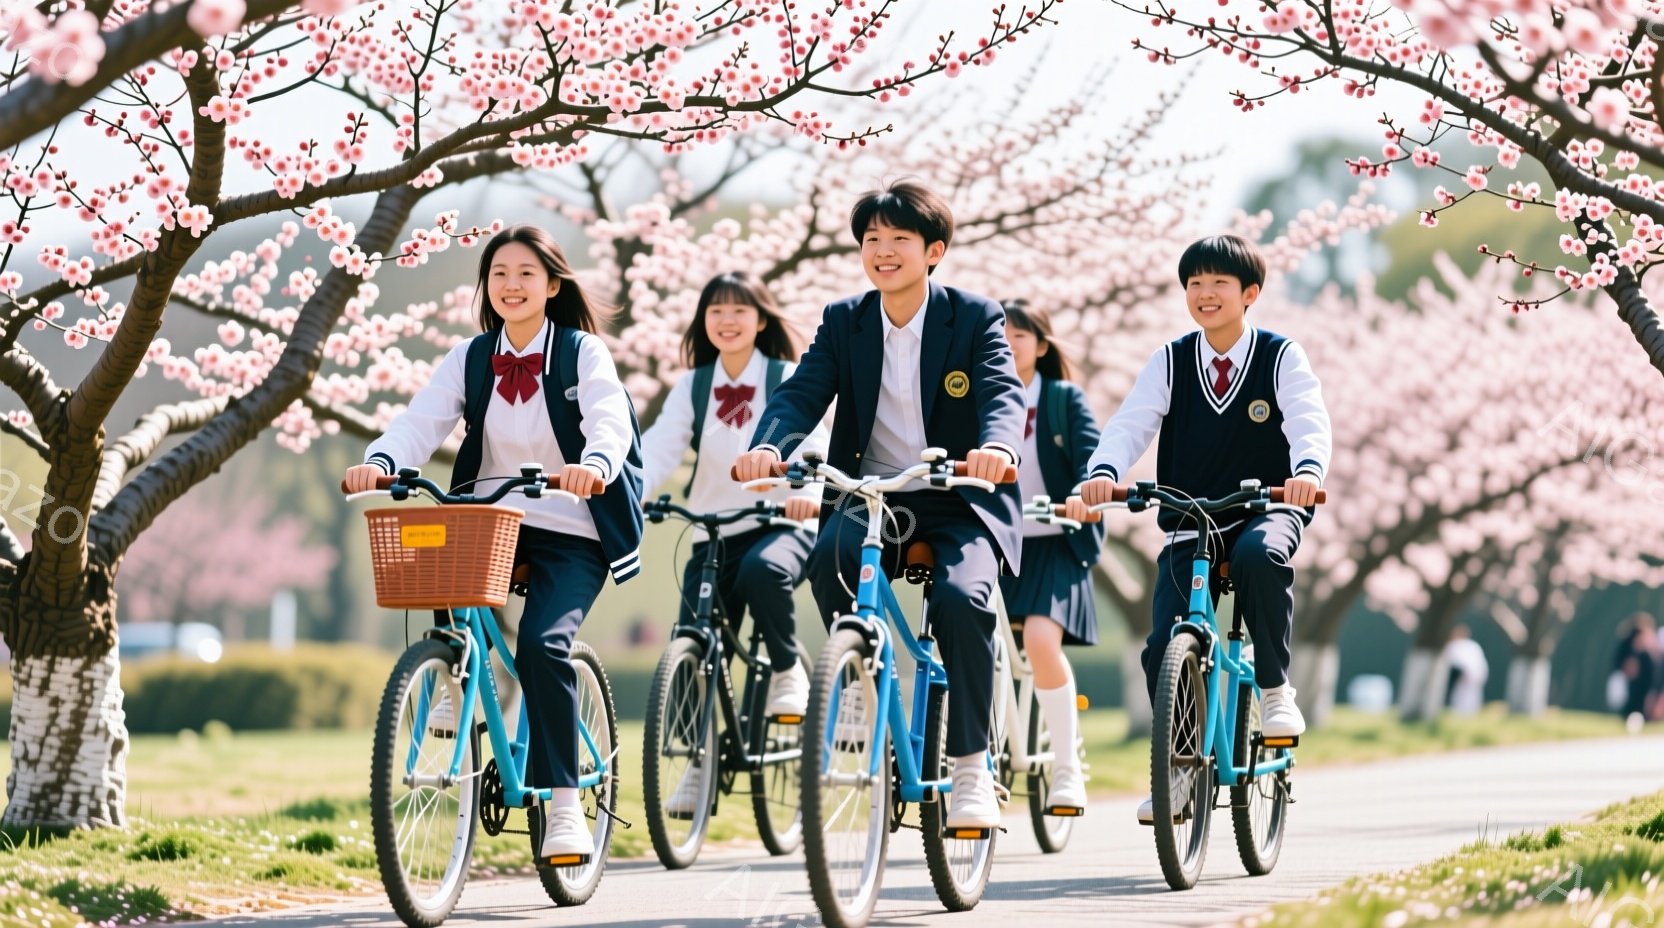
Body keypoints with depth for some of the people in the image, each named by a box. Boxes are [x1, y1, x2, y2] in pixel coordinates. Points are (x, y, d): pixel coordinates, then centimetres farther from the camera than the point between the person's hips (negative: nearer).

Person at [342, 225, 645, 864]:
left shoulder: (583, 354, -2)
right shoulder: (469, 360, 7)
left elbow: (610, 421, -20)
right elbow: (421, 421, -8)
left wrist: (594, 463, -44)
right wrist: (378, 462, -30)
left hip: (569, 535, -3)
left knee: (542, 643, -26)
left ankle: (564, 803, -15)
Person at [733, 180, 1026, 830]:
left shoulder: (976, 318, -2)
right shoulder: (844, 322, 6)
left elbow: (1003, 392, -18)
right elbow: (802, 392, -7)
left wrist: (998, 445, -43)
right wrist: (767, 447, -31)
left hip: (957, 501, -2)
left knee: (961, 596, -31)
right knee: (830, 555, -32)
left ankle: (971, 767, -17)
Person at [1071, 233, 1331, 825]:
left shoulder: (1280, 357, -1)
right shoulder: (1170, 363, 5)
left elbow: (1309, 422, -16)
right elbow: (1131, 424, -8)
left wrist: (1307, 470, -40)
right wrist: (1103, 475, -30)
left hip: (1265, 511, -2)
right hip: (1188, 522, 3)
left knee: (1260, 554, -39)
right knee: (1164, 649, -12)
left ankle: (1275, 688, -22)